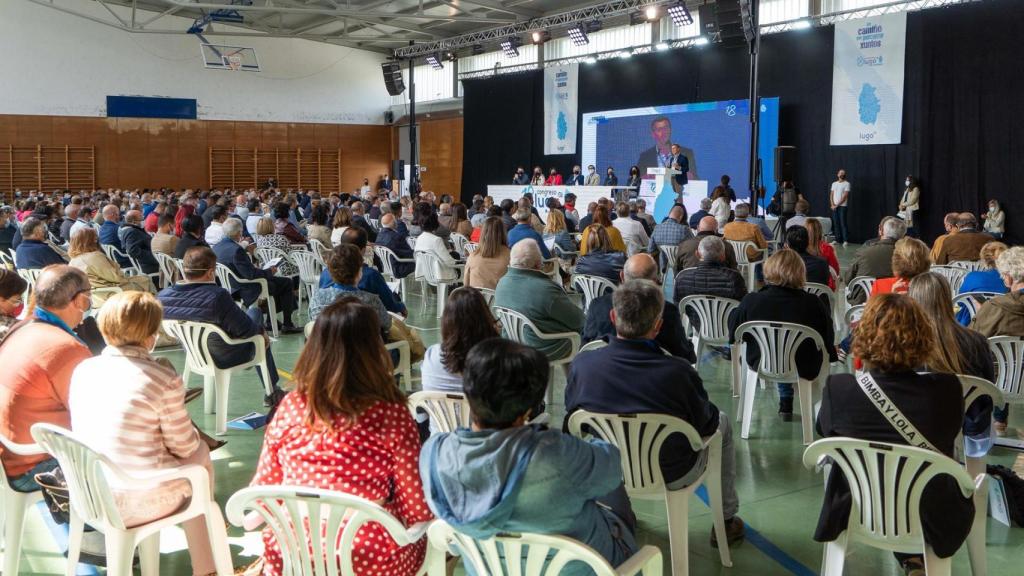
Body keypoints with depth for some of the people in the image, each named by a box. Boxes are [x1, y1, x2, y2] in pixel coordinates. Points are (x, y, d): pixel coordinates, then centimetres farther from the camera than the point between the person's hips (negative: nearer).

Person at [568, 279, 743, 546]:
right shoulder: (678, 372, -28)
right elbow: (706, 425, -11)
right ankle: (726, 520, 36)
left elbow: (571, 420, -2)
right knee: (722, 422, 24)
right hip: (672, 477, -3)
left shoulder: (582, 365, -21)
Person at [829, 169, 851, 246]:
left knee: (843, 223, -10)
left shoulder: (847, 184, -1)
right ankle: (837, 239, 8)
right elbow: (831, 195, 12)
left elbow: (845, 196, -8)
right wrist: (832, 204, -4)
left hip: (842, 206, -5)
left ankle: (845, 240, -11)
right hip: (834, 206, 5)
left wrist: (837, 205, -11)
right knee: (835, 223, 4)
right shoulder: (834, 184, 16)